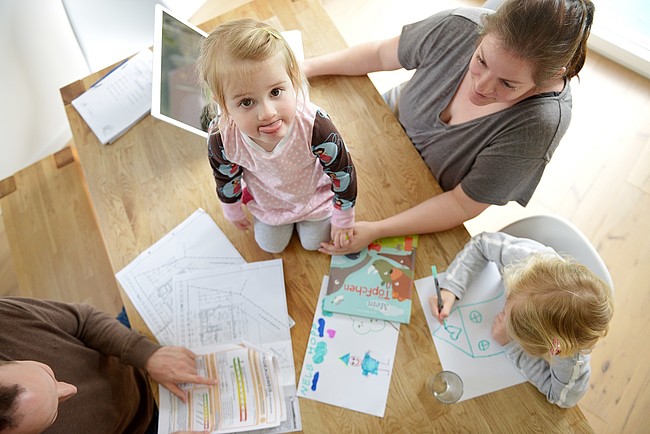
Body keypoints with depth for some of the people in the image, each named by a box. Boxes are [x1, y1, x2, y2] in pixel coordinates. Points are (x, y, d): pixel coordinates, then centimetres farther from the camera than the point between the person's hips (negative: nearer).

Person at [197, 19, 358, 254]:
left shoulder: (316, 127, -43)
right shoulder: (220, 138, -36)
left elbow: (343, 174, -23)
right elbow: (226, 178, -11)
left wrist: (344, 220, -8)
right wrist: (233, 211, 9)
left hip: (315, 195, -1)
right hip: (266, 202, 2)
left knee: (314, 243, 18)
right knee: (271, 246, 22)